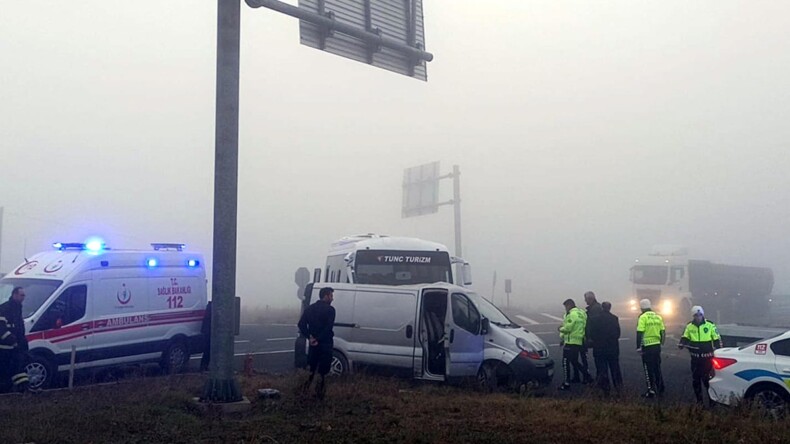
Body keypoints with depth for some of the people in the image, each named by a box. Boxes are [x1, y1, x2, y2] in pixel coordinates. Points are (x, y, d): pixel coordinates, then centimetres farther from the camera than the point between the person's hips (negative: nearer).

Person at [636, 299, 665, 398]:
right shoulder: (658, 316, 8)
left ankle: (651, 391, 4)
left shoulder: (643, 317, -12)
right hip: (657, 346, 6)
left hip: (647, 346, -6)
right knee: (657, 368, 19)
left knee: (648, 369, 2)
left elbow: (639, 333, -16)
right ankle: (660, 389, 27)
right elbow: (663, 331, 12)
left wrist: (638, 347, -11)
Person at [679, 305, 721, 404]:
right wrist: (681, 344, -11)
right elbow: (685, 337, 11)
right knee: (695, 379, 9)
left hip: (707, 357, -3)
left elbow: (717, 340, 3)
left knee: (707, 379, -7)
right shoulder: (689, 326, 4)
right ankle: (699, 400, 21)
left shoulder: (710, 325, -3)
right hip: (695, 358, 3)